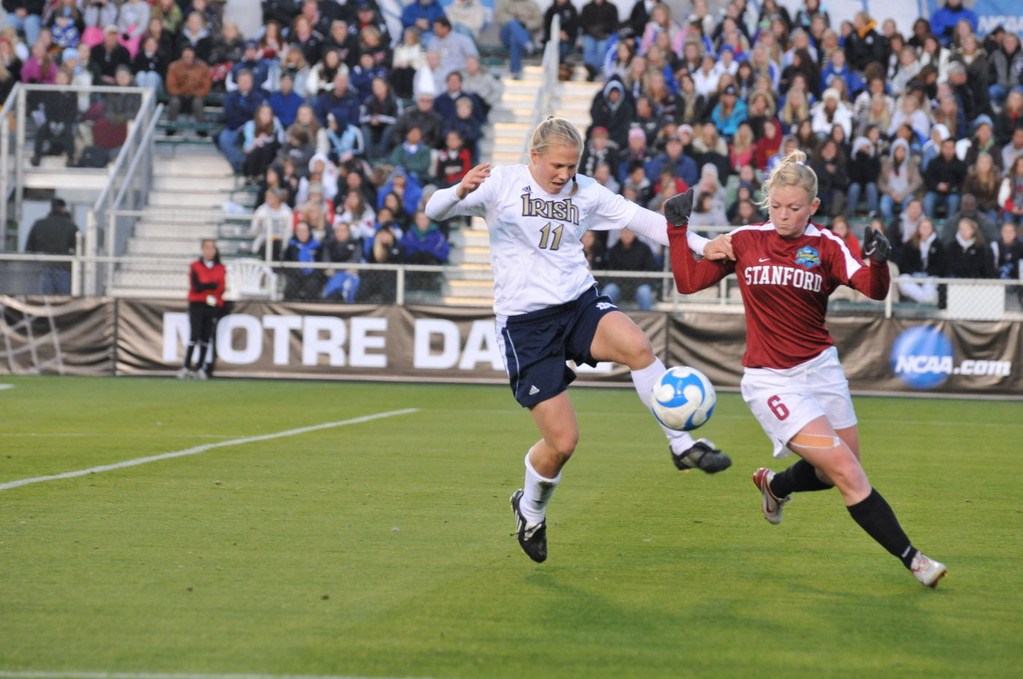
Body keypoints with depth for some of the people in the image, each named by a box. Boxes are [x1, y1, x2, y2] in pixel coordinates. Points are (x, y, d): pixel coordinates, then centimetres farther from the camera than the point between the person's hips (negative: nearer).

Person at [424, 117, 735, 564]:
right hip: (525, 322, -3)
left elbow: (641, 219, 9)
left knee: (637, 345, -32)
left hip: (580, 304, 3)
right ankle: (531, 508, 23)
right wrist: (461, 191, -38)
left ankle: (682, 445, -18)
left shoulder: (585, 193, 7)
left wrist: (702, 246, -1)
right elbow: (435, 212, -14)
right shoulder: (502, 184, -5)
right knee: (562, 441, -9)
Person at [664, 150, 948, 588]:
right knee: (846, 471, -14)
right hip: (771, 381, -3)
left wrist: (878, 261, -36)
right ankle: (911, 558, -7)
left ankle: (774, 484, 42)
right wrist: (677, 228, -6)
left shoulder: (825, 247, -2)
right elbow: (688, 282, 3)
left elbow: (873, 289, -16)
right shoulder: (744, 242, -2)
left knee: (841, 473, 10)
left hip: (821, 370, 4)